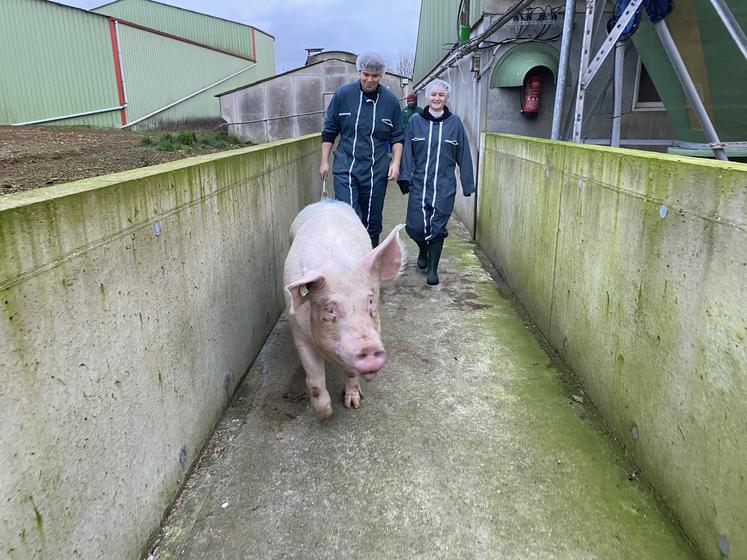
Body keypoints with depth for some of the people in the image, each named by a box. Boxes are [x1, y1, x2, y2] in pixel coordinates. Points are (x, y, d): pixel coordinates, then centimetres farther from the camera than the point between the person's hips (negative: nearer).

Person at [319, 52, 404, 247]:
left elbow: (397, 137, 9)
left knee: (372, 222, 10)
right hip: (345, 168, -1)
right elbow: (329, 130, 7)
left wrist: (396, 162, -3)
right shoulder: (343, 94, 0)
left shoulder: (390, 100, 2)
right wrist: (324, 161, 4)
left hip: (377, 171, 1)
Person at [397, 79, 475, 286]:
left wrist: (467, 184, 5)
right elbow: (407, 152, 3)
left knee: (437, 228, -1)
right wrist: (404, 178, -5)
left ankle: (432, 269, 13)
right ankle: (424, 250, 32)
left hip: (445, 187, 0)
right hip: (419, 185, 1)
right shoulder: (415, 121, 4)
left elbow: (463, 155, 6)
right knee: (415, 227, -1)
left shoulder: (455, 123, 5)